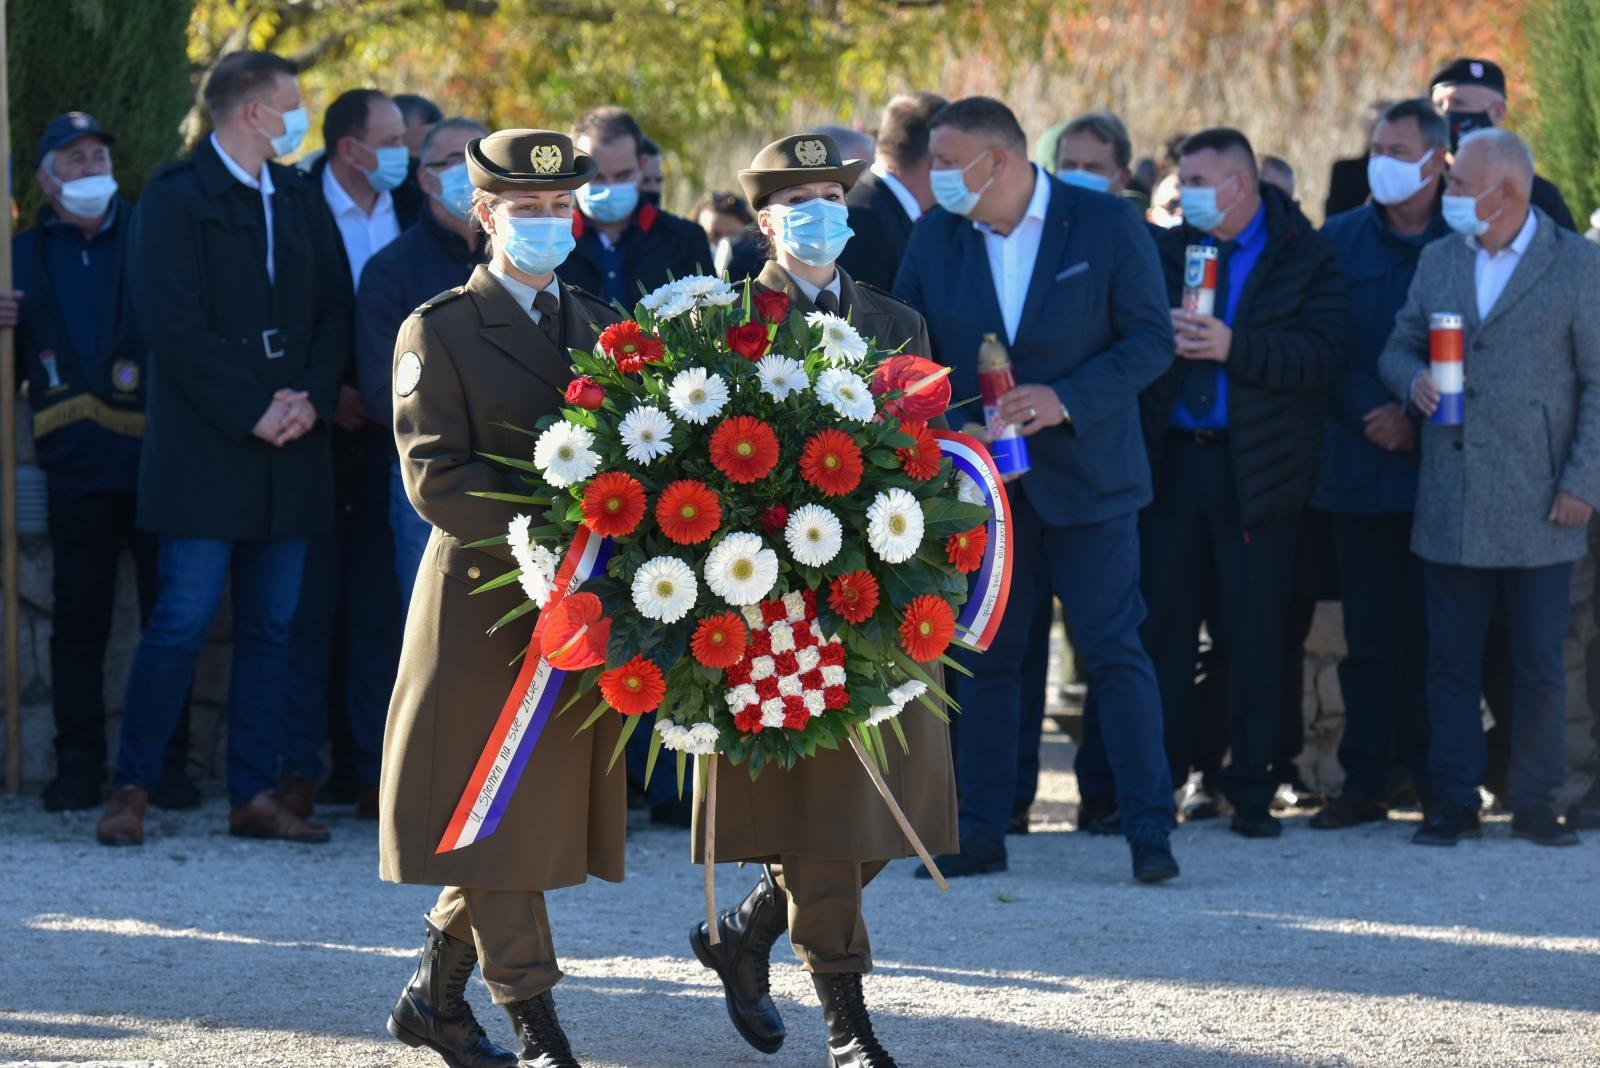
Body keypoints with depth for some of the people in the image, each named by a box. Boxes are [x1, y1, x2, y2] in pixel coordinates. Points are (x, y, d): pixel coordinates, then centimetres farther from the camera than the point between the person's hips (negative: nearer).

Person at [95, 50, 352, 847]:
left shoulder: (300, 201, 15)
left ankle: (255, 795, 10)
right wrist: (253, 411, -14)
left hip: (289, 449, 6)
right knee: (182, 622, -7)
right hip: (203, 449, -6)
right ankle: (131, 790, 0)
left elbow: (335, 310, 12)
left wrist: (310, 400, -5)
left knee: (272, 627, 6)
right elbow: (173, 323, -11)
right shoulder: (175, 198, -4)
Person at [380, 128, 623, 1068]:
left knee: (544, 810, 8)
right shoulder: (439, 332, -2)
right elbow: (436, 477, -12)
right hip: (485, 598, -6)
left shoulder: (601, 328, 15)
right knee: (497, 818, -3)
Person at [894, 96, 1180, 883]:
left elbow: (1150, 340, -7)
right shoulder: (935, 237, 6)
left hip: (1085, 477, -4)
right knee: (985, 657, 6)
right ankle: (981, 833, 12)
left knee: (1114, 652, -5)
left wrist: (1066, 399, -19)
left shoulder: (1107, 227, -5)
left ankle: (1149, 831, -1)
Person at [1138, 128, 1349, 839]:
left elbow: (1321, 354, -12)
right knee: (1161, 624, 2)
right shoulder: (1169, 250, 12)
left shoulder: (1306, 258, 1)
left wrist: (1233, 346, -21)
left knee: (1256, 636, 2)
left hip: (1258, 471, -3)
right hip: (1172, 460, 3)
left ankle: (1252, 792, 8)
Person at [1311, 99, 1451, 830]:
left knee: (1433, 628, -2)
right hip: (1362, 462, 2)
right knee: (1369, 631, 4)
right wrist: (1375, 412, -10)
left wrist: (1419, 419, -9)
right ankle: (1366, 780, 8)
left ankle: (1438, 778, 5)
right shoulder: (1340, 240, 10)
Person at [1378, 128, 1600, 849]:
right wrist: (1413, 380, -6)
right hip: (1450, 504, 4)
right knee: (1451, 661, 5)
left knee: (1539, 666, 1)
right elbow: (1399, 348, 19)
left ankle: (1534, 805, 11)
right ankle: (1454, 804, 11)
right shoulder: (1438, 260, 12)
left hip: (1537, 504, -4)